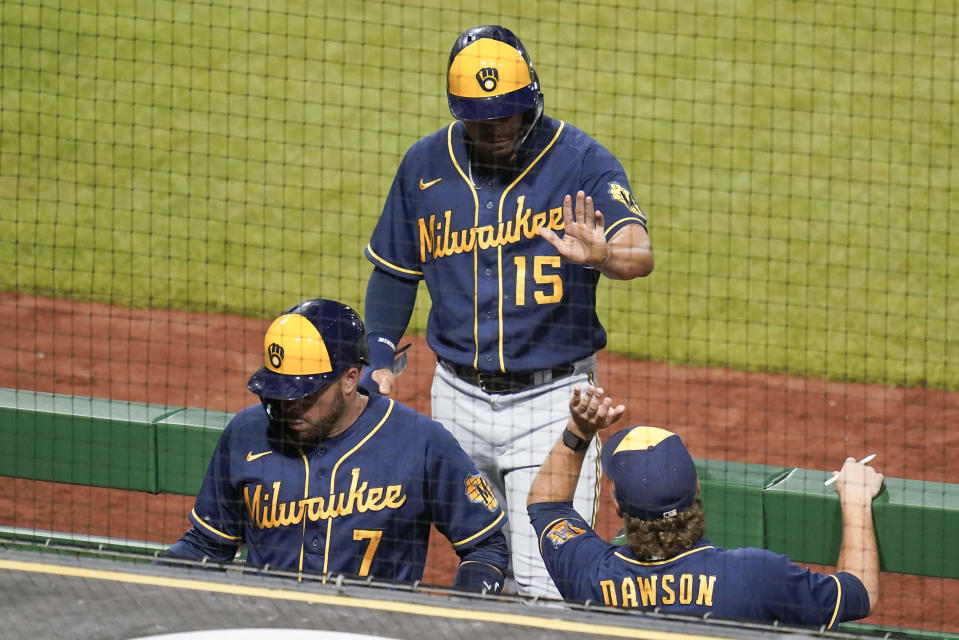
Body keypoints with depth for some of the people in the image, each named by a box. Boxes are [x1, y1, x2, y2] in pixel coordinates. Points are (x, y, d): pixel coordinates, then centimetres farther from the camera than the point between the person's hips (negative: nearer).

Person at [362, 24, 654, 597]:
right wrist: (380, 358, 4)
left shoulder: (582, 161, -10)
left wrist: (600, 256, -47)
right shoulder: (425, 164, 3)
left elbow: (640, 254, -24)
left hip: (551, 400, -4)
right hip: (458, 399, 4)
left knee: (547, 585, -12)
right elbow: (395, 269, 16)